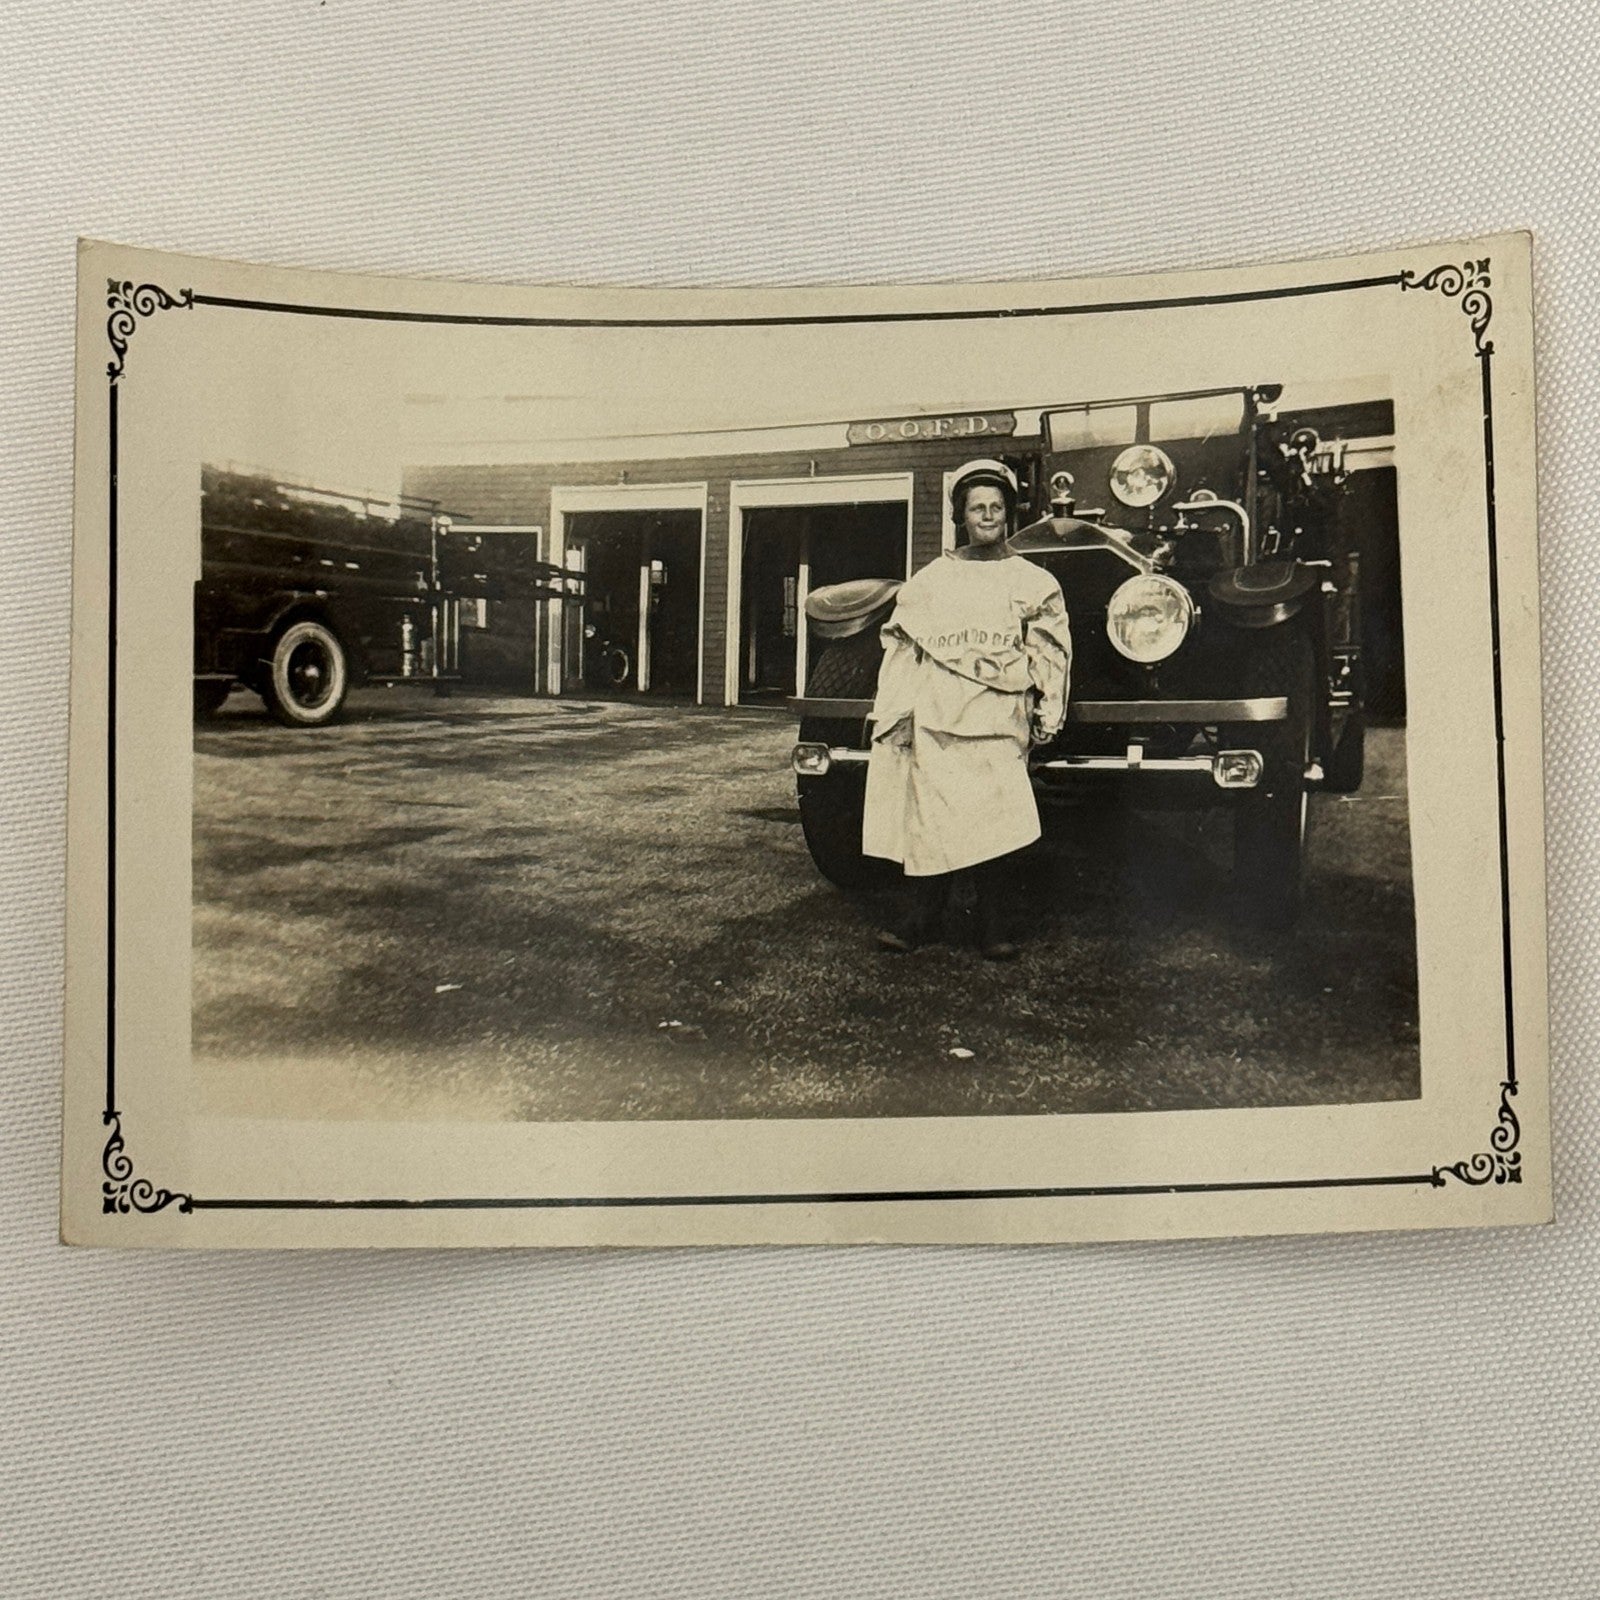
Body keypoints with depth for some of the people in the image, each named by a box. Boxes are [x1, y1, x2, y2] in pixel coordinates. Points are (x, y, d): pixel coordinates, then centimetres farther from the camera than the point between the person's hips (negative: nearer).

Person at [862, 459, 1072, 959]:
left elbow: (1049, 655, 10)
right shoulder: (932, 579, 17)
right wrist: (893, 712, 7)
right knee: (927, 815, -6)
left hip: (997, 717, -1)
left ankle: (993, 926, -4)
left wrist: (1046, 717, -1)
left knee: (993, 819, -10)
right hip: (934, 716, 2)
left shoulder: (1034, 583, 14)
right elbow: (900, 642, 16)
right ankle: (920, 917, 0)